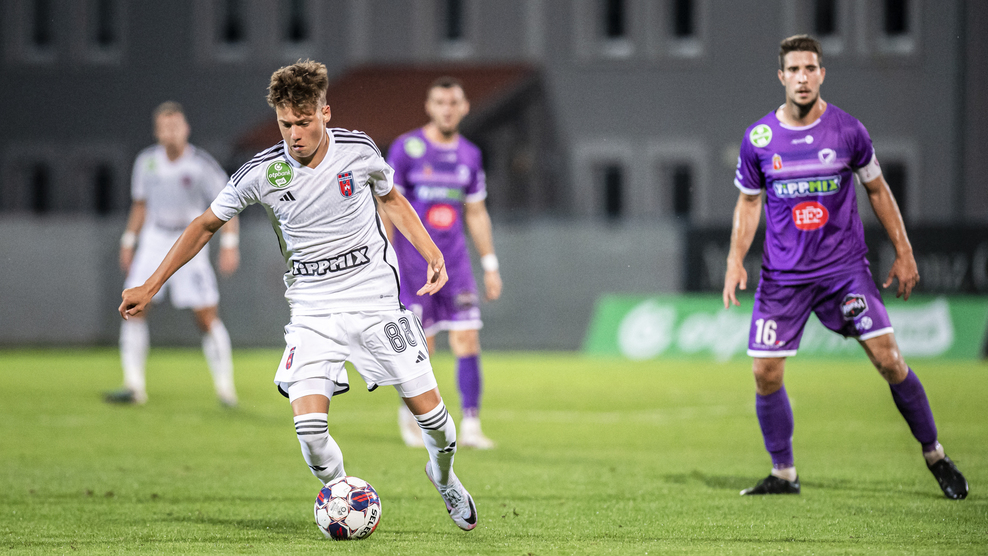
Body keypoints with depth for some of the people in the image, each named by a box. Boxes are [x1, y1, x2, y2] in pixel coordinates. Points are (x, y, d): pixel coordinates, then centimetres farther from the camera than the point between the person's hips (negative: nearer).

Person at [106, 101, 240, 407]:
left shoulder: (201, 164, -10)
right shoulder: (147, 161, 3)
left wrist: (230, 244, -15)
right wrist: (128, 242, 15)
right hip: (154, 241, 3)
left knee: (206, 317, -7)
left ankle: (225, 387, 6)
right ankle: (134, 386, -8)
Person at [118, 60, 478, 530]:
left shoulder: (358, 150, -8)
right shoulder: (261, 173, -11)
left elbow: (392, 199, 14)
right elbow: (206, 225, 4)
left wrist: (431, 252, 1)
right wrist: (148, 288, 3)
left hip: (377, 301, 1)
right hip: (313, 311, 0)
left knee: (429, 412, -1)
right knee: (309, 428, -19)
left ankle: (443, 475, 33)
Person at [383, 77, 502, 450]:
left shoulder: (469, 156, 9)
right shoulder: (406, 149, -5)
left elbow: (476, 213, 16)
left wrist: (490, 266, 13)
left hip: (455, 263, 4)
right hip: (414, 262, -4)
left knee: (467, 341, -7)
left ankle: (470, 426, -5)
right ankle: (410, 412, 24)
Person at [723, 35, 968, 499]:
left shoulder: (848, 131, -4)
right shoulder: (759, 139, -2)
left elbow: (877, 190, 9)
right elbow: (748, 202, 11)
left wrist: (904, 253, 7)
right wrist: (735, 260, -1)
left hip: (844, 267, -1)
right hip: (782, 276, 1)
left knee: (889, 360, -9)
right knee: (765, 374, -5)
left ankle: (934, 456, 7)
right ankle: (783, 474, 12)